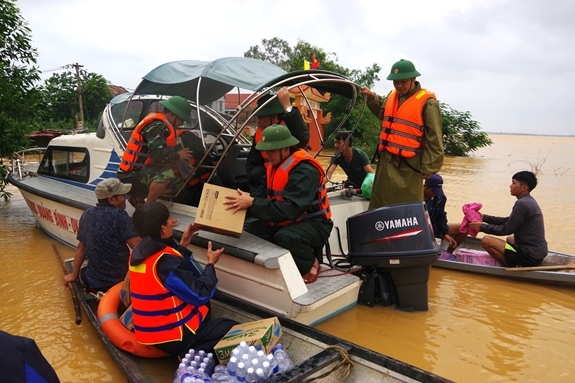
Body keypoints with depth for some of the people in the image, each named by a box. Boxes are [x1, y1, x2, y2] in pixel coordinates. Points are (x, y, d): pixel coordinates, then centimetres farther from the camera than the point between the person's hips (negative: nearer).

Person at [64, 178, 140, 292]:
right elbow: (137, 245, -22)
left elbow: (81, 247, 12)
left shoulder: (87, 214, 3)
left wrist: (74, 275, 21)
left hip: (93, 283, 7)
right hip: (119, 281, -7)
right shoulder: (119, 215, -16)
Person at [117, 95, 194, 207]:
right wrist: (178, 155, -13)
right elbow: (158, 155, -30)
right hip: (131, 177, -10)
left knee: (178, 182, 8)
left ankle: (138, 198, 13)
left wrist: (174, 159, 1)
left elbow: (163, 151, 17)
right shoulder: (155, 126, -20)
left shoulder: (160, 124, 10)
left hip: (141, 172, 10)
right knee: (166, 173, -32)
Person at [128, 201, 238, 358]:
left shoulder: (138, 253, 0)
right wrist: (211, 264, -6)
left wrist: (183, 244, 13)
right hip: (173, 336, -9)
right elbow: (200, 295, -20)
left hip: (149, 330, 9)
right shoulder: (166, 261, -26)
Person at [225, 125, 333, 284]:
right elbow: (272, 199, 7)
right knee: (247, 232, -9)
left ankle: (310, 264, -6)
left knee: (285, 237, -38)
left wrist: (252, 203, -33)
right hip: (286, 220, 8)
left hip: (312, 223, -8)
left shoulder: (304, 170, -25)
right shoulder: (276, 164, 4)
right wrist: (248, 199, -10)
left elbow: (289, 209, -33)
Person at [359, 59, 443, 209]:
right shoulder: (392, 96, 10)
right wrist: (372, 98, 15)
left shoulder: (427, 102, -11)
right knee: (380, 202, 16)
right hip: (386, 160, 7)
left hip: (409, 164, -7)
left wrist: (428, 167, -13)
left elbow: (434, 139, -11)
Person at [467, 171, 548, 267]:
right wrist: (484, 217, 11)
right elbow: (508, 221, 15)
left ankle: (513, 267, -8)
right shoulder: (529, 201, 11)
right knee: (510, 238, 38)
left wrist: (482, 227, -6)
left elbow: (506, 229, -15)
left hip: (530, 256, -10)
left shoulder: (522, 203, -19)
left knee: (486, 241, -14)